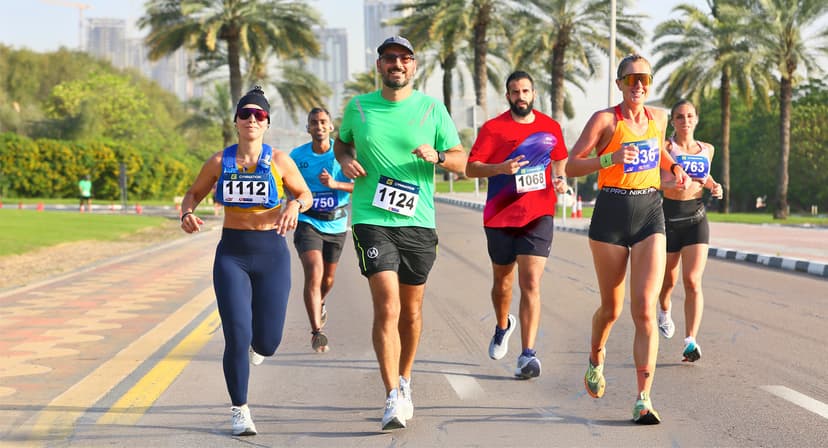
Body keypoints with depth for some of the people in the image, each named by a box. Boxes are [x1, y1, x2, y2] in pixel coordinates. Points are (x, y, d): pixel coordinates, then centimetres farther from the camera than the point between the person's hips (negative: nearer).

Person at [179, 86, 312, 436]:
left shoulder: (279, 161, -3)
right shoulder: (220, 162, -1)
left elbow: (305, 194, 9)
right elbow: (194, 193, 13)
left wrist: (295, 205, -14)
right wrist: (187, 213, -9)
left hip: (272, 254, 0)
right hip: (232, 254, 0)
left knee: (267, 342, 2)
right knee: (236, 337, -10)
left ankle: (257, 345, 43)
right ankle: (240, 411, 7)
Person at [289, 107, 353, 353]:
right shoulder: (297, 155, -5)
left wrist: (335, 184, -28)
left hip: (336, 224, 2)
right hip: (307, 222, -2)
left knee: (328, 277, 19)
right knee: (314, 273, -22)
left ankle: (319, 303, 54)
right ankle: (317, 332, -20)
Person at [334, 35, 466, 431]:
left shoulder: (432, 109, 4)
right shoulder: (358, 108, 6)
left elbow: (461, 161, 4)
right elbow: (341, 142, 25)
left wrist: (436, 156, -17)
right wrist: (345, 160, 2)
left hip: (418, 221, 2)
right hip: (372, 219, -1)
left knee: (411, 309, 12)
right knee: (386, 306, -15)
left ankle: (405, 380, 34)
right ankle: (393, 398, -16)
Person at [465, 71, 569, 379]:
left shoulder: (550, 127, 6)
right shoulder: (493, 128, -3)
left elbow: (560, 158, 25)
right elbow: (471, 168, -8)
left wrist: (559, 177, 4)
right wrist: (501, 168, -24)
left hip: (538, 216, 0)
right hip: (500, 216, 0)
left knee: (530, 283, -14)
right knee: (502, 280, 18)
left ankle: (527, 355, -18)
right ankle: (503, 326, 48)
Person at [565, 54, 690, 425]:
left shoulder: (659, 117, 8)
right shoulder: (605, 119, -6)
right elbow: (571, 166, -10)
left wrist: (675, 168, 11)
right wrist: (611, 158, -24)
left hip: (650, 215, 2)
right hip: (611, 215, -2)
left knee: (645, 309, -11)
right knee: (612, 307, 11)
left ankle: (643, 400, -12)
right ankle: (596, 356, 45)